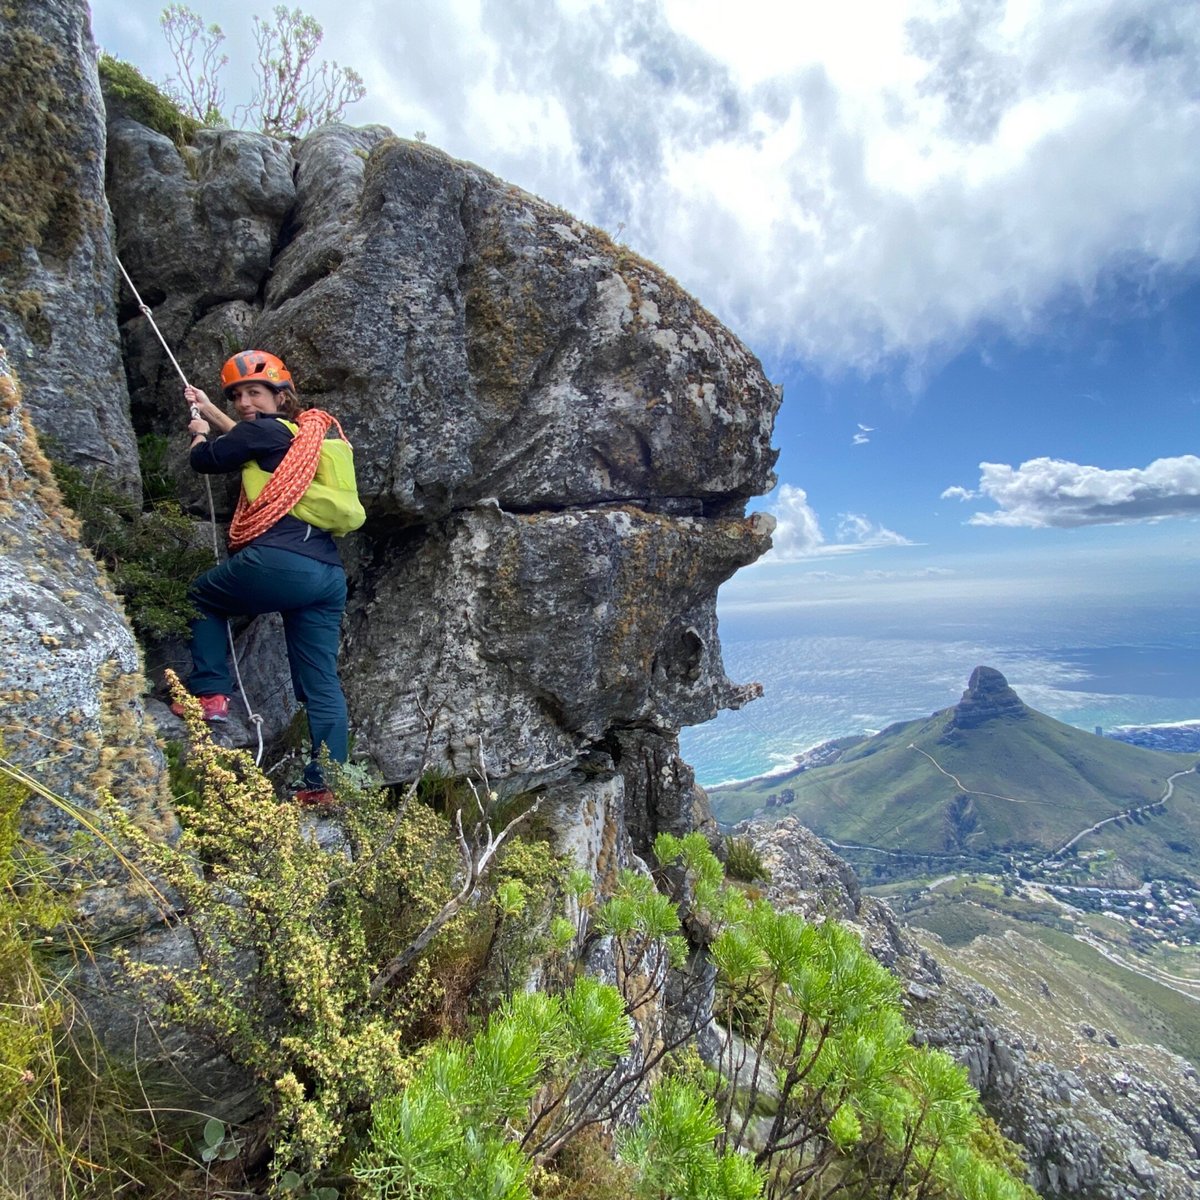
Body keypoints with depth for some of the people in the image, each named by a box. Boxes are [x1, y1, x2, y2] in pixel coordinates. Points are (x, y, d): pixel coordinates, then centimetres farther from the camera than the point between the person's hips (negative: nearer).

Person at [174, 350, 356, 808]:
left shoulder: (264, 430, 3)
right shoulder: (303, 435, 26)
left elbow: (206, 459, 14)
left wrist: (199, 433, 35)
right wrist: (210, 410, 55)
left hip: (280, 561, -7)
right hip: (328, 573, 7)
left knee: (201, 597, 24)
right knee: (321, 683, 5)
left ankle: (210, 692, 15)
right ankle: (326, 784, 5)